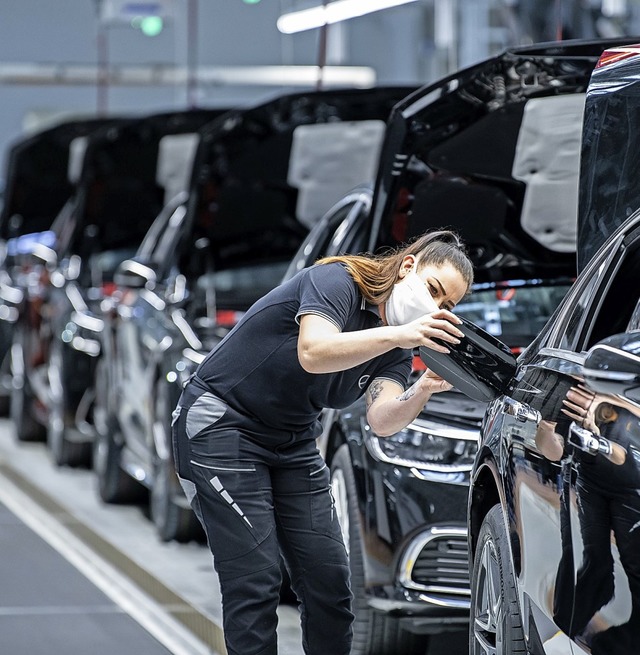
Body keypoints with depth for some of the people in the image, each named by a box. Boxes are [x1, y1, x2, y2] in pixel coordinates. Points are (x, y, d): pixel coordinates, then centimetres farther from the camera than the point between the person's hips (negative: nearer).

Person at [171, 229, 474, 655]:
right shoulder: (337, 281, -18)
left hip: (293, 441, 8)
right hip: (222, 425, -8)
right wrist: (399, 334, -47)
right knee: (255, 582, -14)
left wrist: (423, 391, -38)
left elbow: (382, 420, -18)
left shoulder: (396, 349, 1)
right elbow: (314, 353, -38)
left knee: (329, 579, 1)